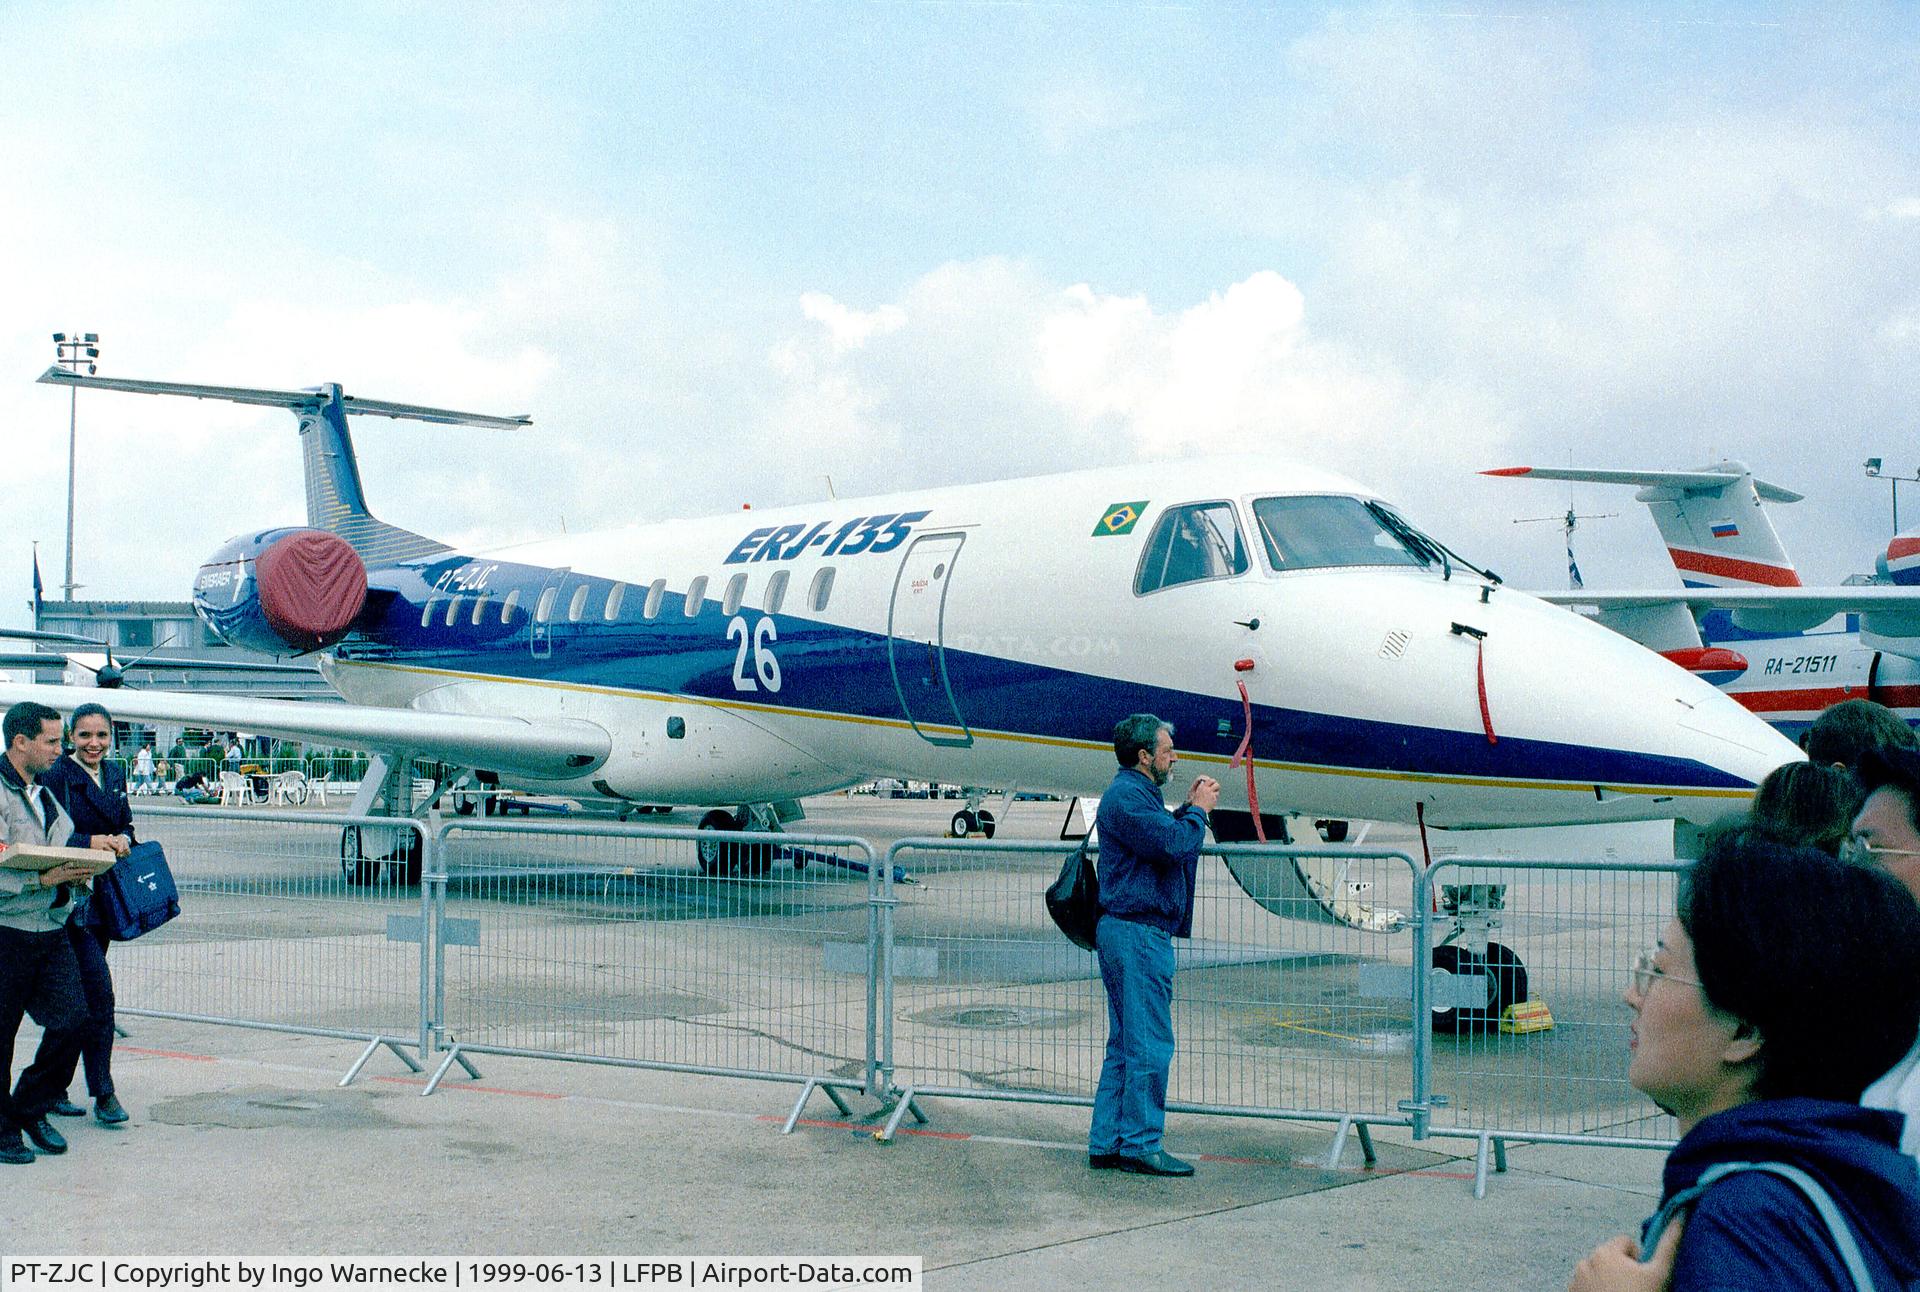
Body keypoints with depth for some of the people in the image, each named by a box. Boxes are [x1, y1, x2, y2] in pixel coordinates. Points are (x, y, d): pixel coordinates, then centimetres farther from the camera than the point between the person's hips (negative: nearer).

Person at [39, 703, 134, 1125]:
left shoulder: (115, 774, 12)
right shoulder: (57, 776, -10)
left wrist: (122, 839, -4)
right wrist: (91, 842, -23)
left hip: (104, 898, 7)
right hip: (70, 898, -7)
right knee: (98, 991, -12)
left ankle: (53, 1089, 21)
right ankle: (103, 1093, -5)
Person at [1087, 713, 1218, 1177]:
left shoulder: (1135, 793, 21)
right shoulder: (1127, 796, -14)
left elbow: (1166, 839, 23)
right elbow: (1172, 845, -21)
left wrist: (1190, 808, 13)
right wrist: (1198, 811, -6)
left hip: (1129, 932, 11)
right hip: (1137, 933, -11)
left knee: (1125, 1046, 13)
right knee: (1149, 1046, -6)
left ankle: (1106, 1144, 16)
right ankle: (1140, 1146, -1)